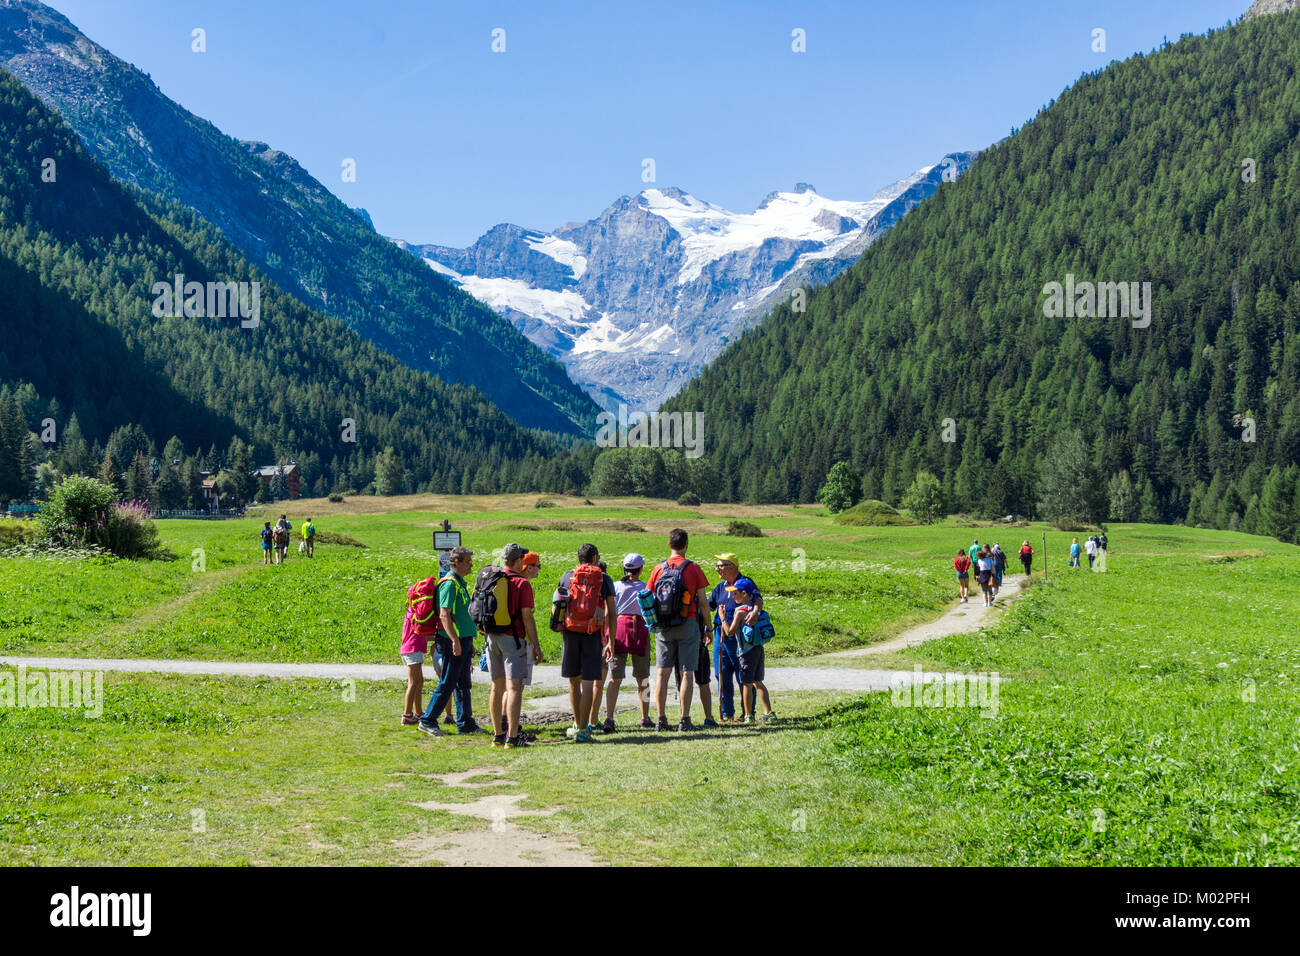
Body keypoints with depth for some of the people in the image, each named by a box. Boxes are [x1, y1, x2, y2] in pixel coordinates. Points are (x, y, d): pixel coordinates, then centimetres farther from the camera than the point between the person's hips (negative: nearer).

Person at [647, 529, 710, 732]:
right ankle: (685, 720, -1)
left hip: (663, 627, 3)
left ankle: (661, 719, 6)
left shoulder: (659, 568, 4)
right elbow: (702, 601, -4)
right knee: (687, 673, 1)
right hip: (688, 624, -3)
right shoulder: (693, 568, -4)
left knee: (662, 672, 7)